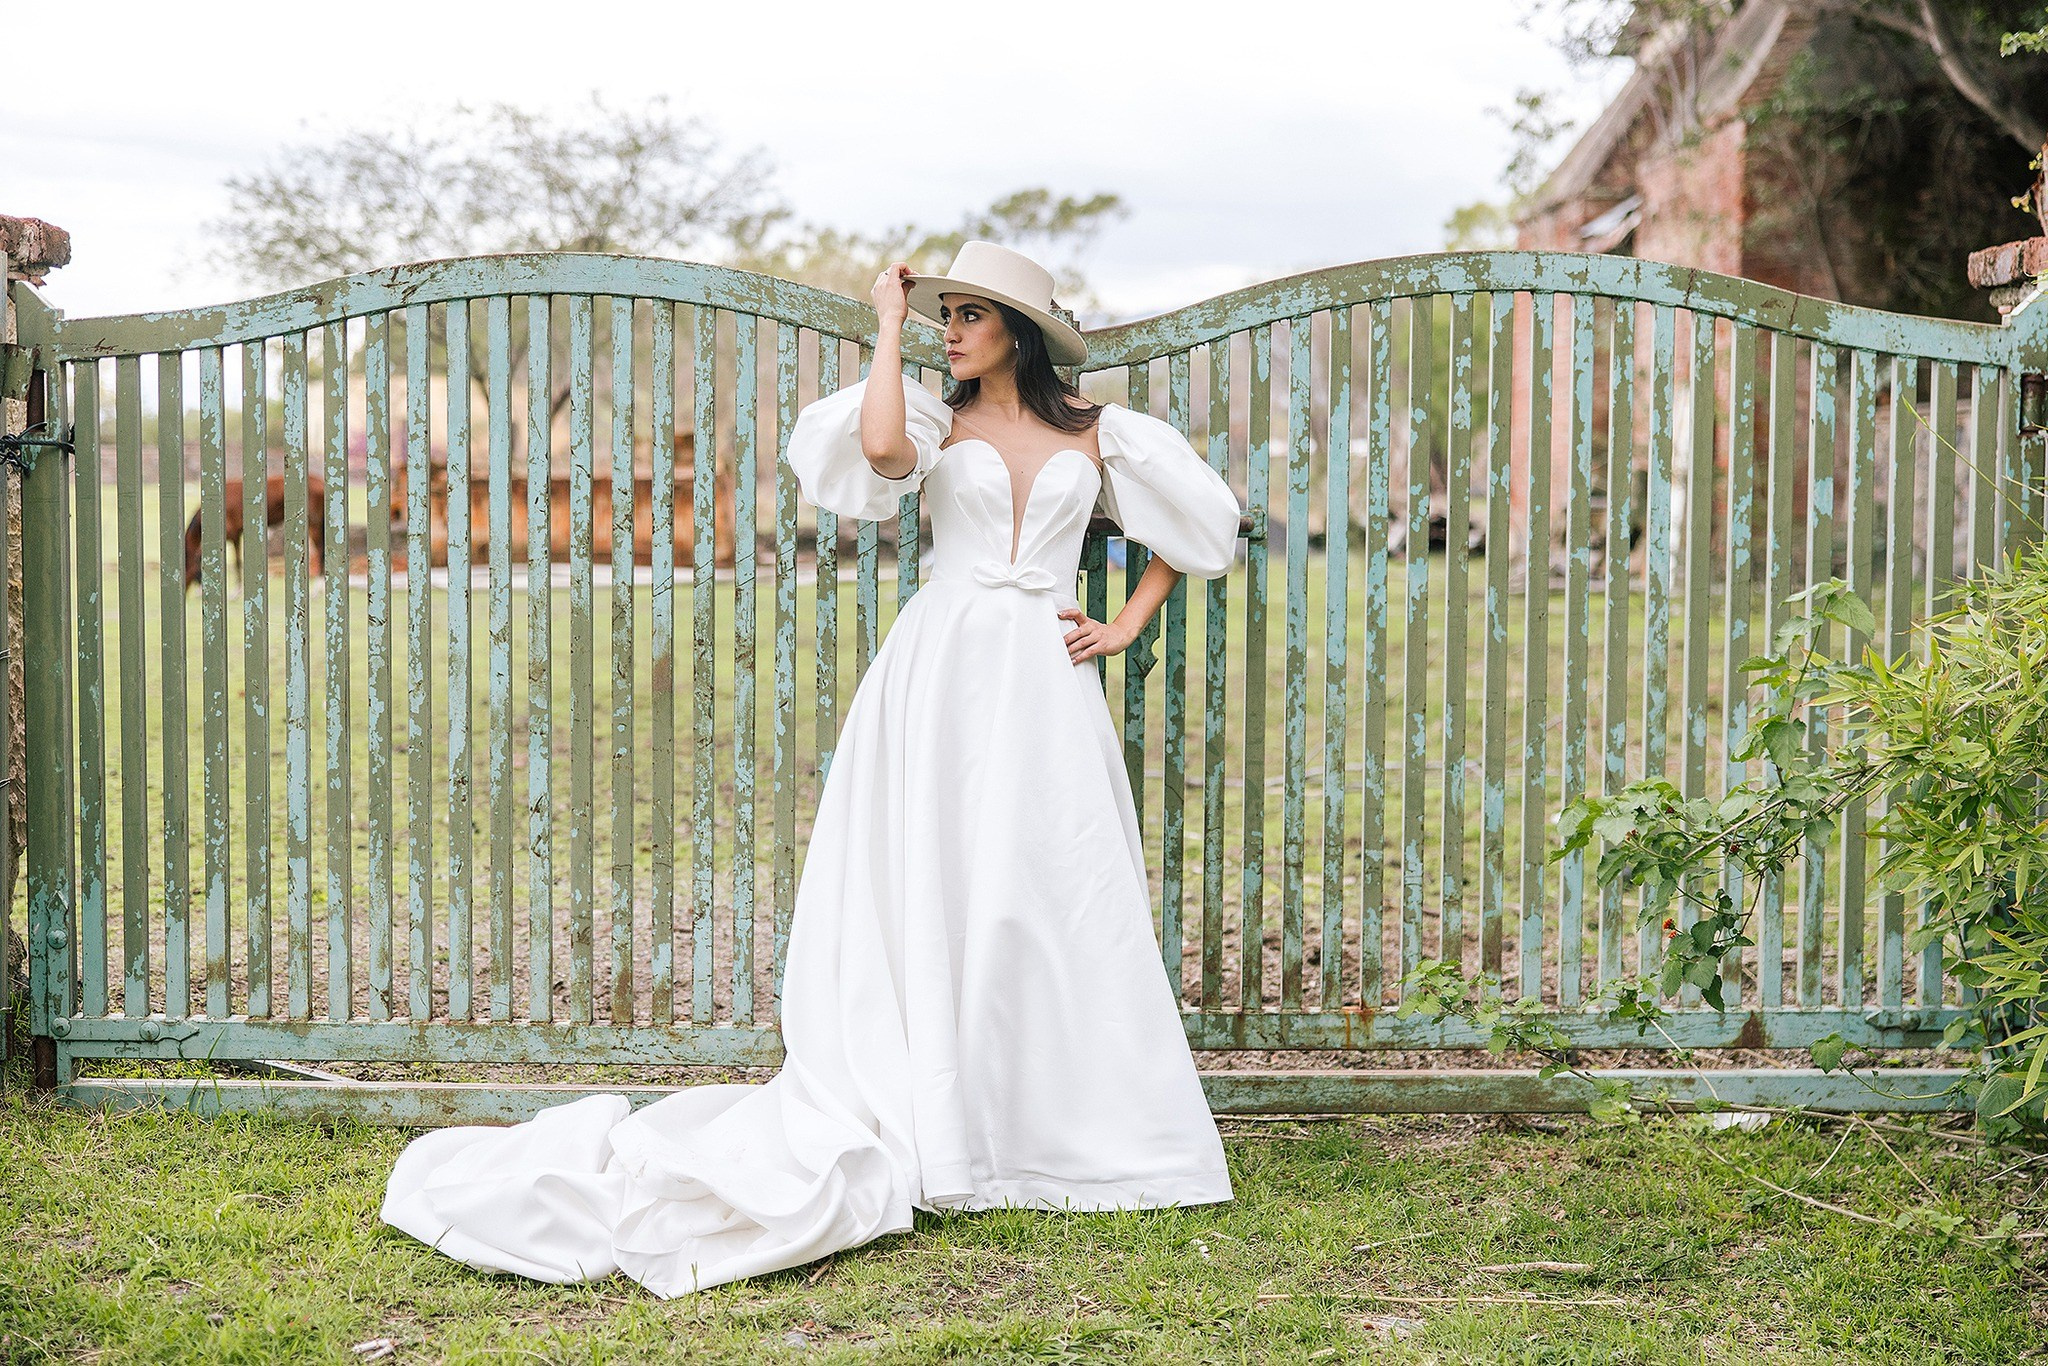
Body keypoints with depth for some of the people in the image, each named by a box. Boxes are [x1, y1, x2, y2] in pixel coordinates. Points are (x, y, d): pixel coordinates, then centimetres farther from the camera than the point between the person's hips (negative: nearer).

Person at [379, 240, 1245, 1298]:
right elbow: (879, 445, -16)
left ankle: (1063, 1134, 6)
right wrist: (889, 324, -3)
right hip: (941, 681, -1)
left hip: (1046, 692, 1)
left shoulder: (1099, 433, 13)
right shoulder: (939, 422, 9)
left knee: (1059, 913, -2)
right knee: (930, 905, -5)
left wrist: (1129, 624, 11)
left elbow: (1199, 524, 21)